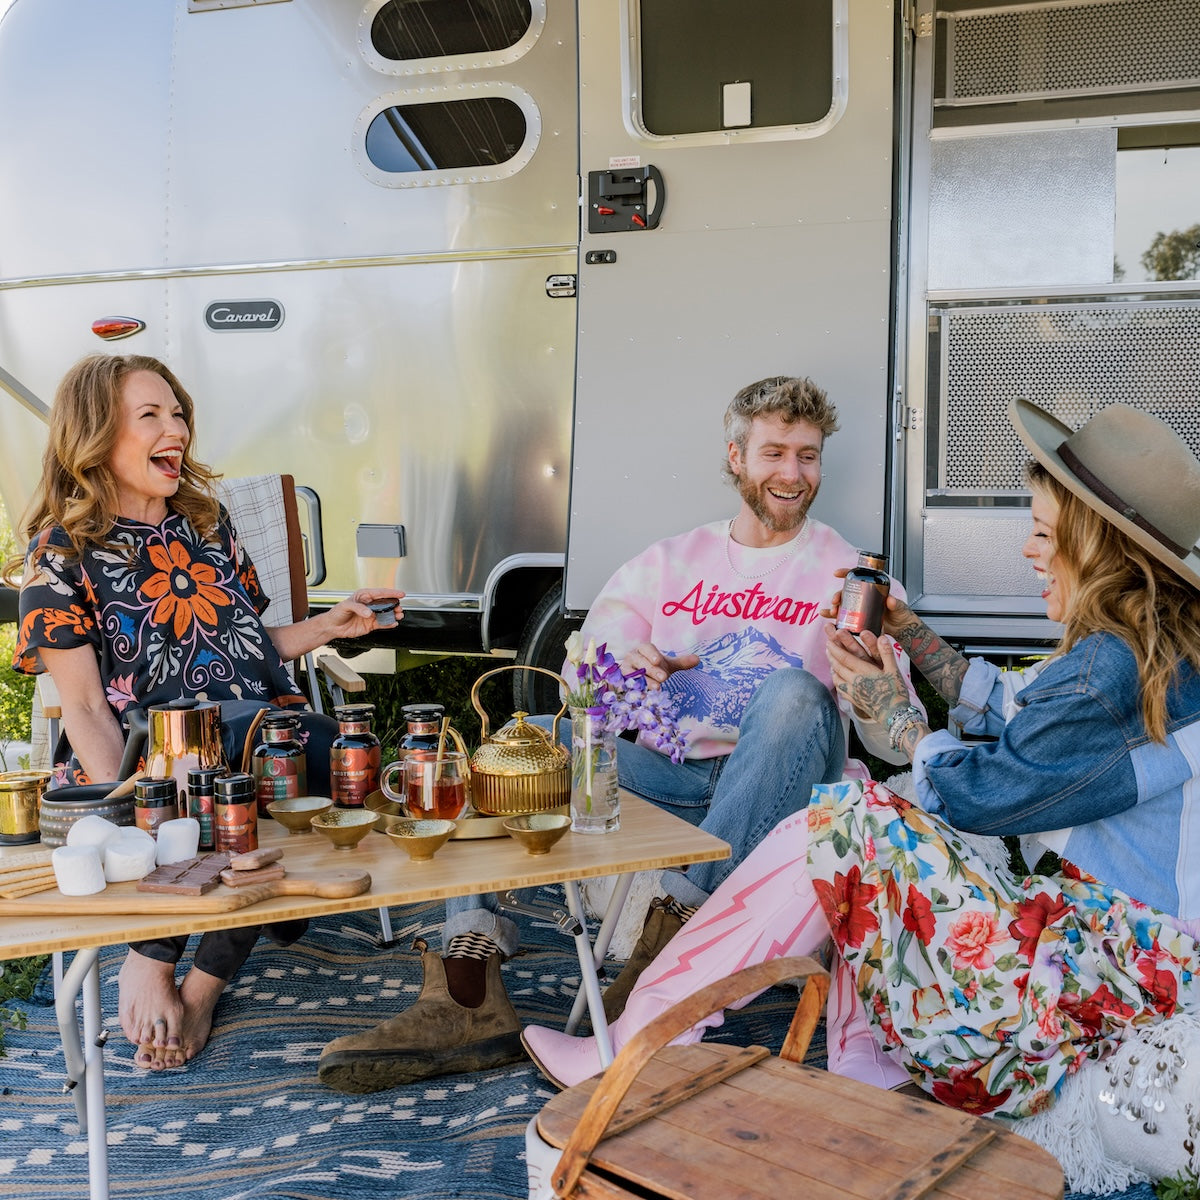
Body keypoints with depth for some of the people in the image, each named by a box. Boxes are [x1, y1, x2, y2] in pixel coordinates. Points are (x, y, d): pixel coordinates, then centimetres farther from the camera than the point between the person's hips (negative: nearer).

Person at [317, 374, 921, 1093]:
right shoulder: (669, 563, 18)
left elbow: (899, 745, 1)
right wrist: (618, 667, -16)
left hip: (779, 798, -3)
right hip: (665, 778, 3)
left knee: (795, 693, -31)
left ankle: (675, 939, -36)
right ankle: (469, 998, -27)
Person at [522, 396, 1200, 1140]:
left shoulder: (1112, 668, -22)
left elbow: (970, 793, -15)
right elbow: (1007, 702, 22)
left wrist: (891, 707, 1)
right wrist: (912, 636, 15)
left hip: (1121, 963, -10)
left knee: (844, 830, -12)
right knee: (875, 817, 10)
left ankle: (639, 1049, -3)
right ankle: (869, 1079, 5)